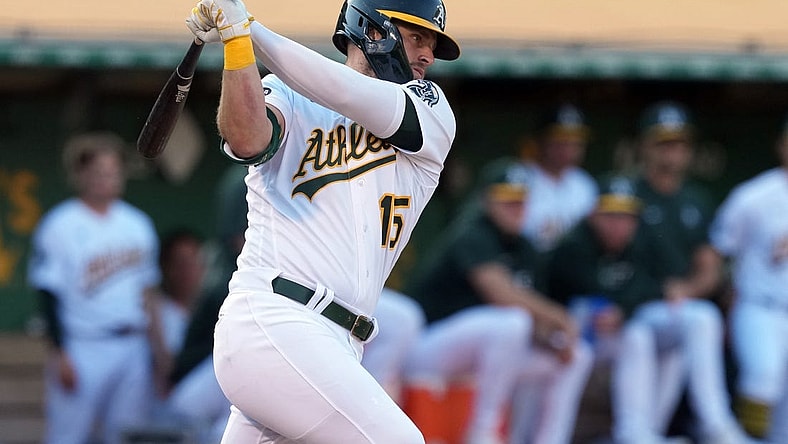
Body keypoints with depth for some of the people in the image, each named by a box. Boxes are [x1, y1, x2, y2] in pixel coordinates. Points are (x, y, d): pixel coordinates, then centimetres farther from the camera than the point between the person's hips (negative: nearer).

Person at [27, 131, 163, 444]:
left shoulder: (138, 224, 12)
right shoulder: (59, 227, -8)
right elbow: (49, 295, -10)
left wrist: (153, 337, 13)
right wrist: (59, 355, -14)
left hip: (134, 347, 6)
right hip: (83, 350, -6)